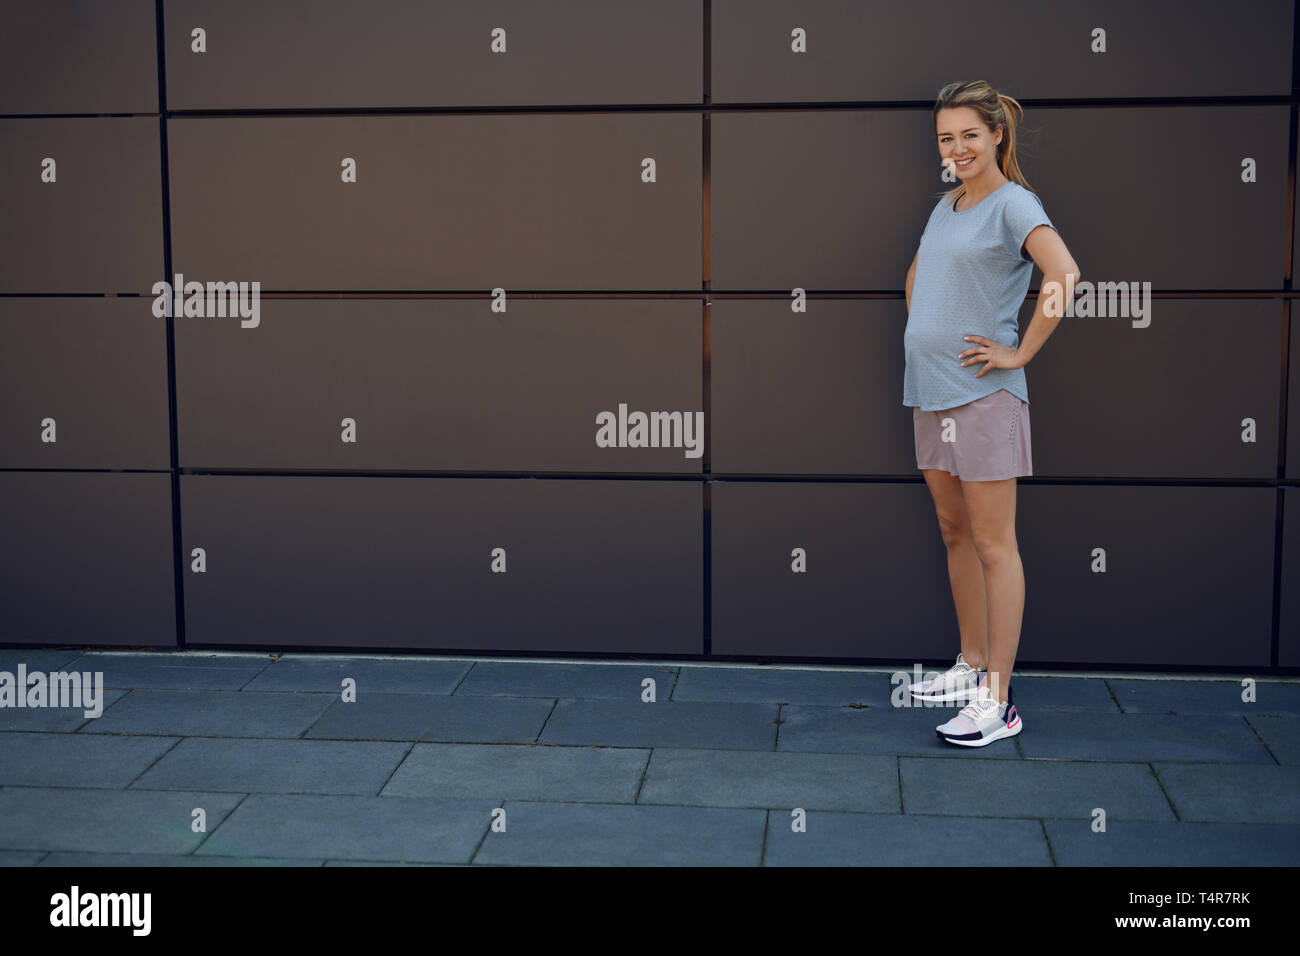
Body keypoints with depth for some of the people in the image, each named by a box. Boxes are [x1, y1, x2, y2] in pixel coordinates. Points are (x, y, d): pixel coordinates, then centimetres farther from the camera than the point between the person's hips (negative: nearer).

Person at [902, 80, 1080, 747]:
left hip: (982, 393, -8)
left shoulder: (1013, 204, -9)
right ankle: (972, 665, 29)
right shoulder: (945, 206, 15)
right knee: (954, 533, 15)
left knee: (993, 544, -5)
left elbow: (1064, 274, -26)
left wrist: (1021, 352, -20)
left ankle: (997, 701, -1)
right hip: (929, 390, 8)